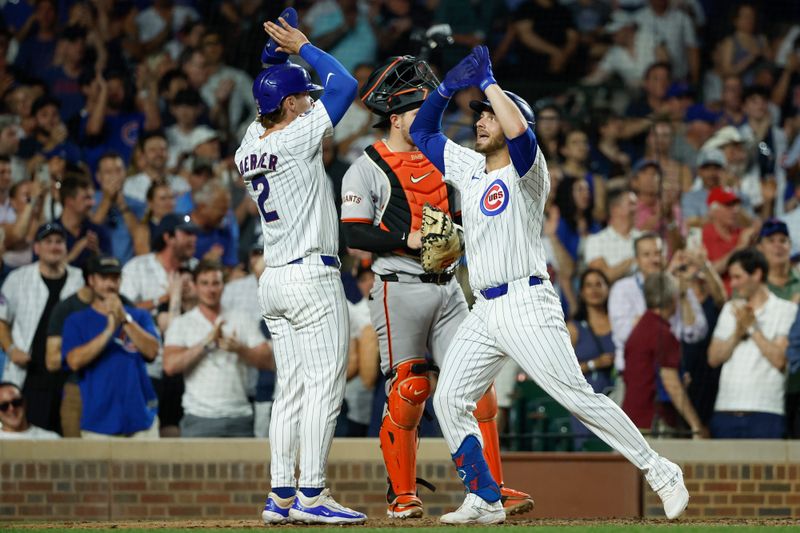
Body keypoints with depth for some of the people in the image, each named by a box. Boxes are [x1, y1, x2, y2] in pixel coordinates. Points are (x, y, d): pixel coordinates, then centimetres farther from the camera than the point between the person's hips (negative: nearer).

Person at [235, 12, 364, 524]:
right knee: (325, 386, -6)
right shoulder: (296, 138, -12)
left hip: (273, 280, 8)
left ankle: (281, 496, 8)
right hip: (312, 276, -8)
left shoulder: (249, 147, 8)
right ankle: (311, 496, -9)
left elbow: (268, 108, 29)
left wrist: (279, 51, 19)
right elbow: (345, 84, -8)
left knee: (291, 390, 10)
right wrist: (302, 47, 2)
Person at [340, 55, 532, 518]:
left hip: (447, 287, 6)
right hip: (400, 289, -6)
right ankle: (403, 496, 6)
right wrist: (406, 240, -19)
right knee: (408, 393, -4)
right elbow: (353, 234, -10)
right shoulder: (368, 168, -3)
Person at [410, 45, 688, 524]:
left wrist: (488, 81, -14)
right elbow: (422, 131, 25)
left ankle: (660, 472, -4)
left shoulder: (528, 169, -6)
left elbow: (518, 129, -27)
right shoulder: (467, 166, 16)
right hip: (484, 313, 8)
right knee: (449, 402, -1)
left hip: (527, 305, -8)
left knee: (579, 397, -11)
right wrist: (449, 86, 10)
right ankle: (485, 501, 5)